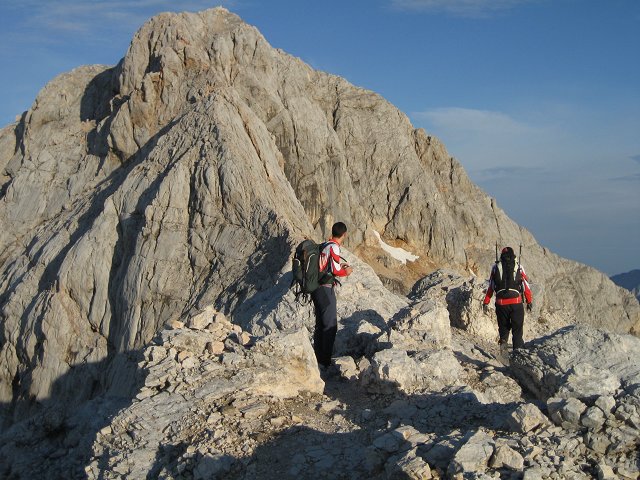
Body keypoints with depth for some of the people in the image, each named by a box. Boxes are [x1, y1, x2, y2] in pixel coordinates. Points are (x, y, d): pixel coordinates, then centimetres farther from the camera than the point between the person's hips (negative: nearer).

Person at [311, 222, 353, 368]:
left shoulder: (323, 245, 11)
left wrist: (341, 264, 25)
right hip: (326, 289, -9)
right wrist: (346, 272, 1)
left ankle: (318, 358, 24)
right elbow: (335, 270, -18)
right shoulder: (334, 247, -13)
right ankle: (325, 361, 0)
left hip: (316, 289, 9)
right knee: (330, 326, -2)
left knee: (320, 324, 16)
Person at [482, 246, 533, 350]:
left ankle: (503, 341, -5)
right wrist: (529, 302, 15)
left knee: (503, 327, 18)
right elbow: (526, 286, 7)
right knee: (517, 329, 9)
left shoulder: (496, 268, 7)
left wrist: (486, 303, 12)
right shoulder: (518, 268, 5)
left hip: (501, 303, 1)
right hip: (516, 303, -1)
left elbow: (490, 287, 8)